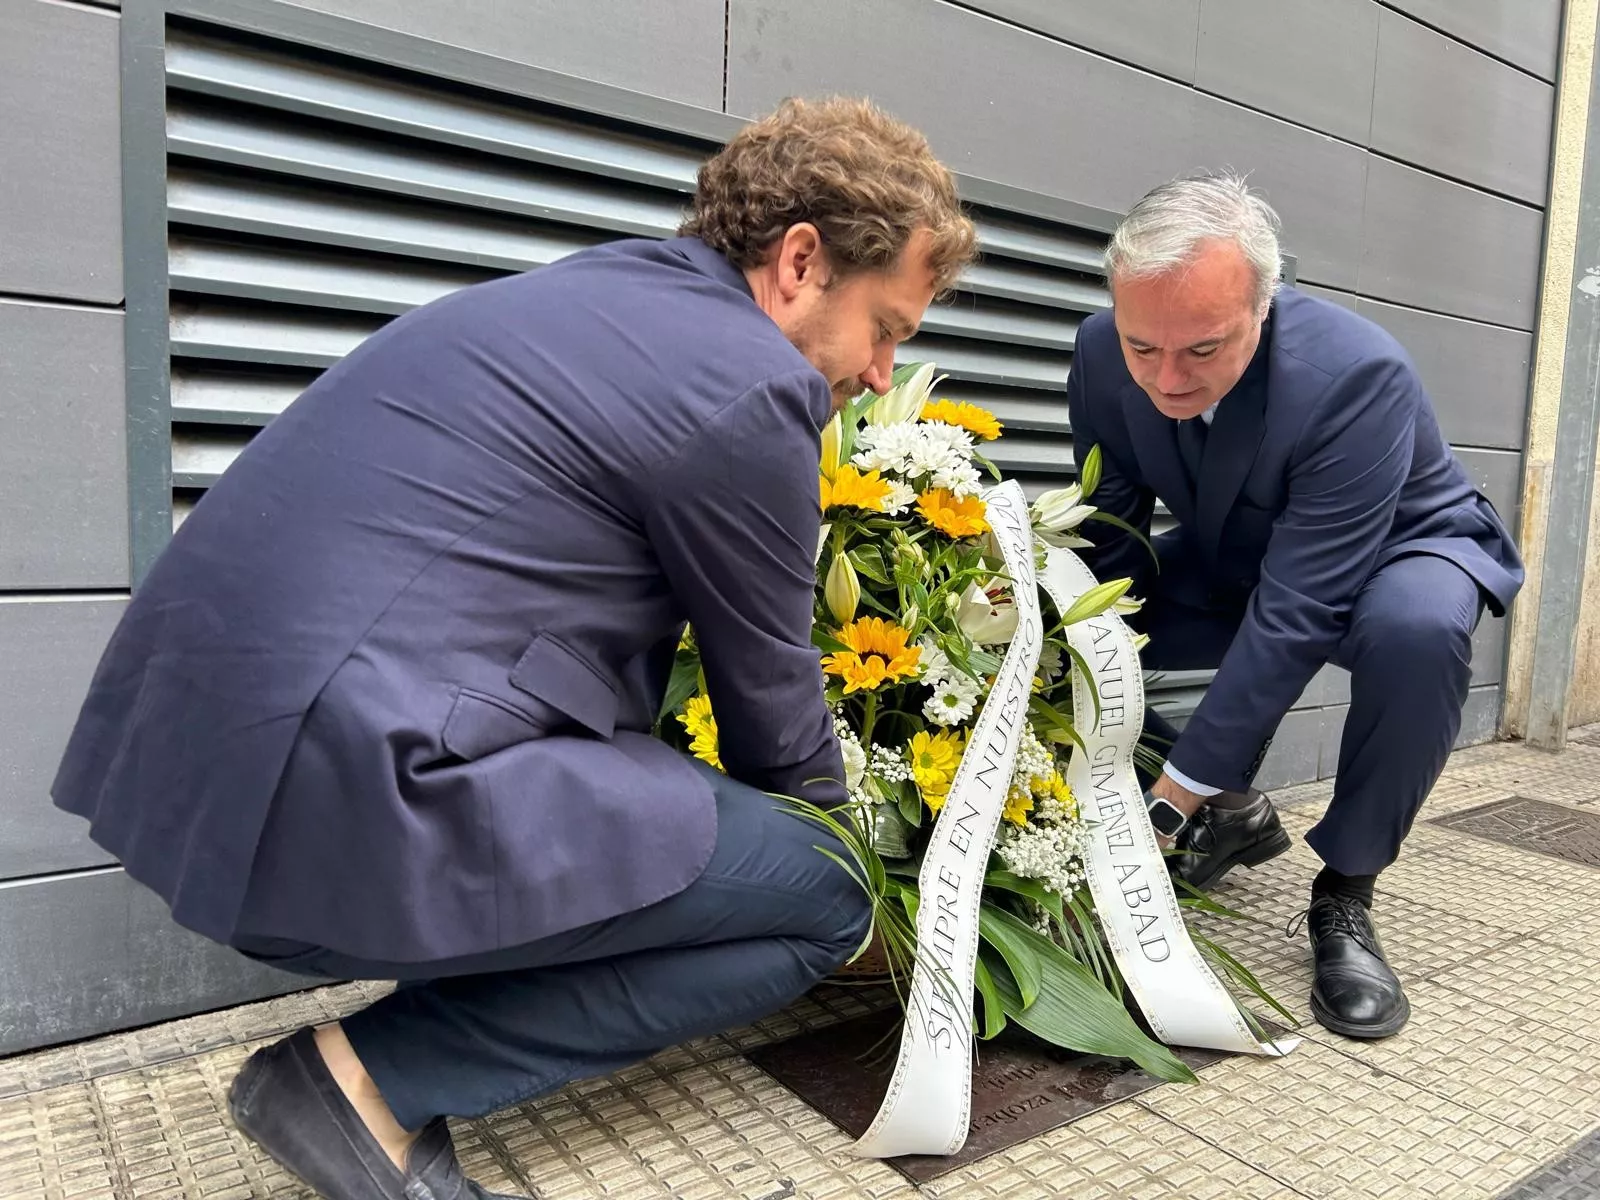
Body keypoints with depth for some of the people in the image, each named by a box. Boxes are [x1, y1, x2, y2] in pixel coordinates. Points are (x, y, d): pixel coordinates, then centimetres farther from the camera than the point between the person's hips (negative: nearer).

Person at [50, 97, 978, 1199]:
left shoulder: (593, 289, 17)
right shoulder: (748, 383, -10)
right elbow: (771, 707, 2)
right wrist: (852, 864, 23)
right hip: (342, 809, -9)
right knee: (820, 900, 0)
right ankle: (378, 1079, 0)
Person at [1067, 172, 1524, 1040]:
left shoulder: (1356, 376, -35)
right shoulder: (1103, 356, -22)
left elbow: (1293, 616, -37)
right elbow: (1107, 555, -15)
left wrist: (1171, 794, -37)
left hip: (1396, 550, -4)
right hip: (1233, 561, 4)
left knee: (1417, 628, -39)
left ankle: (1343, 897, -12)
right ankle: (1232, 813, 8)